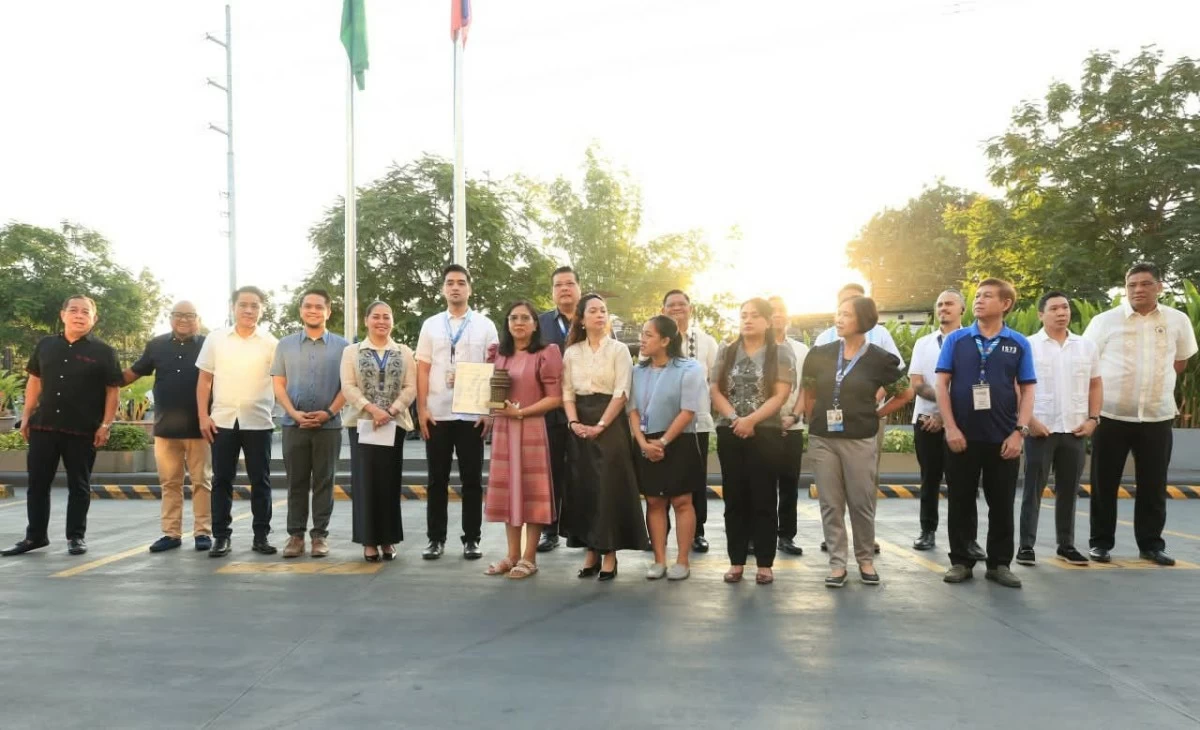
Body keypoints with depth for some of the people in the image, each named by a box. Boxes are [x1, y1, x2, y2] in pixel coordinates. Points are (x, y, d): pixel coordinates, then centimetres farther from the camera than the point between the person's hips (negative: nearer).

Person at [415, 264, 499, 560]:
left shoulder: (485, 325, 4)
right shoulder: (431, 325, 8)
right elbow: (423, 369, 6)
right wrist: (421, 409, -2)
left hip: (472, 414, -1)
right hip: (437, 414, 1)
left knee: (472, 479, 5)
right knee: (437, 479, 8)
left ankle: (471, 539, 15)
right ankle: (436, 539, 17)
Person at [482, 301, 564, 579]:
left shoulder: (546, 353, -6)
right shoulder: (500, 355, 13)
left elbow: (555, 398, -10)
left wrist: (520, 412, -16)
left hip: (531, 429, -6)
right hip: (502, 429, 6)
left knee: (531, 490, 0)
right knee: (507, 489, 8)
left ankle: (529, 558, 9)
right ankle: (512, 555, 18)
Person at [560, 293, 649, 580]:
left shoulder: (619, 350, 0)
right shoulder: (571, 352, 10)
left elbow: (621, 392, -8)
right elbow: (567, 391, 7)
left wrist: (600, 426, -15)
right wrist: (574, 422, -9)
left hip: (610, 424, -3)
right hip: (580, 427, 3)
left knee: (609, 487, -4)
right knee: (582, 488, 4)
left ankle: (609, 554, 5)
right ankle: (591, 552, 15)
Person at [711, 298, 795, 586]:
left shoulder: (780, 353, 1)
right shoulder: (726, 352, 10)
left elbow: (780, 395, -7)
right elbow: (716, 391, 4)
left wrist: (751, 420, -16)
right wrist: (734, 419, -12)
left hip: (766, 433, -3)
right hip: (730, 433, 3)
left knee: (764, 499, 2)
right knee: (735, 499, 6)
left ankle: (765, 564, 10)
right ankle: (736, 561, 14)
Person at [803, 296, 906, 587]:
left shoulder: (880, 359, -4)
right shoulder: (821, 354, 3)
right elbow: (810, 393, 16)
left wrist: (877, 414, 4)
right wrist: (815, 420, 8)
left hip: (859, 440, -2)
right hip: (822, 440, 2)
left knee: (862, 503, 5)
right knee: (830, 504, 6)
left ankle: (866, 560, 23)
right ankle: (837, 563, 14)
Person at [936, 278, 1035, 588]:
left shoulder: (1019, 344, 4)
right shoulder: (956, 339, 2)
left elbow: (1027, 390, 4)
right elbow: (942, 384, 0)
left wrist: (1019, 431, -6)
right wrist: (950, 427, -8)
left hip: (1003, 438, 1)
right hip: (963, 436, 0)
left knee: (1002, 504, 8)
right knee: (961, 502, 7)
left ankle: (999, 563, 20)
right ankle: (960, 561, 18)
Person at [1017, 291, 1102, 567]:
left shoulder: (1087, 346, 9)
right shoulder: (1028, 346, -4)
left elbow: (1095, 385, 14)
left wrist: (1093, 419, 3)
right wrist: (1028, 421, -12)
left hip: (1075, 429, 4)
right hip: (1040, 429, -4)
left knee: (1068, 490, 11)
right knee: (1034, 489, 1)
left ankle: (1066, 544, 21)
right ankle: (1026, 545, 7)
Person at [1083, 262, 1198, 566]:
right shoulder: (1105, 321, -5)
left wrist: (1159, 384, 14)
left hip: (1158, 416, 2)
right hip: (1111, 415, -2)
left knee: (1153, 485, 9)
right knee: (1104, 483, 5)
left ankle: (1151, 544, 22)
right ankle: (1101, 542, 16)